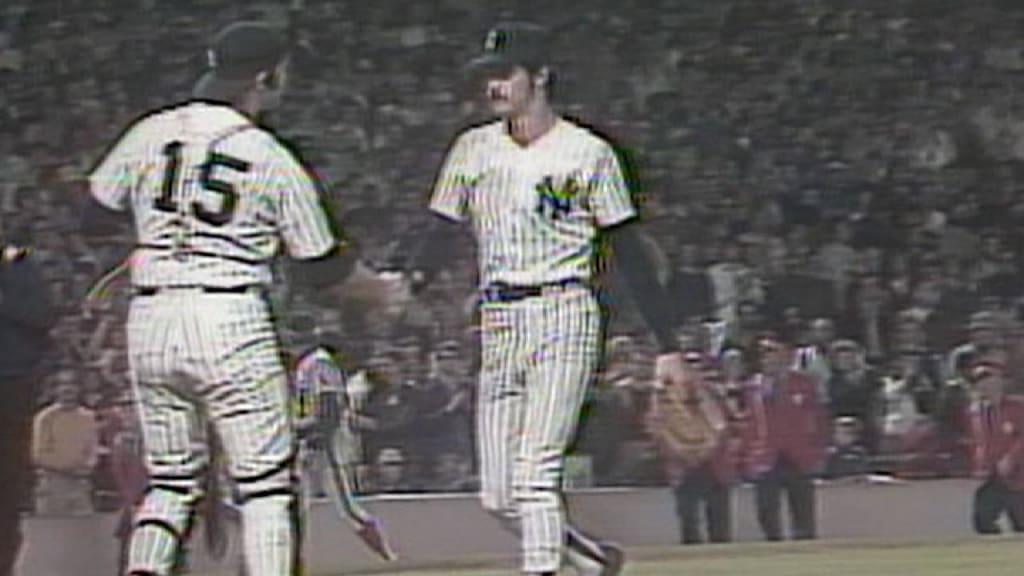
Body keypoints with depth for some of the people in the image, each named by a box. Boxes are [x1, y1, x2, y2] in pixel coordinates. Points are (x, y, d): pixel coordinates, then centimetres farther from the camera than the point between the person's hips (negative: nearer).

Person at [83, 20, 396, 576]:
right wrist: (380, 285, 23)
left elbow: (93, 221, 12)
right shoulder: (275, 162, -3)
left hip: (150, 321, 4)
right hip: (231, 322, -4)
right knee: (266, 484, 3)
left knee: (171, 479, 15)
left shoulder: (150, 134, 4)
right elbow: (321, 270, 4)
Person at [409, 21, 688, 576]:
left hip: (563, 317, -5)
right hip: (497, 323, 5)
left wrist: (667, 345, -2)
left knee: (535, 472, -17)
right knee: (498, 497, 4)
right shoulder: (473, 149, 12)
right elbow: (441, 233, 8)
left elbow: (629, 251, 1)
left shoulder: (587, 152, -1)